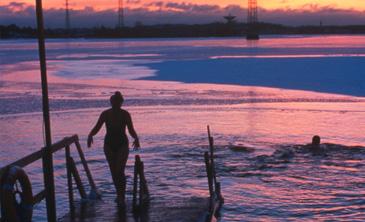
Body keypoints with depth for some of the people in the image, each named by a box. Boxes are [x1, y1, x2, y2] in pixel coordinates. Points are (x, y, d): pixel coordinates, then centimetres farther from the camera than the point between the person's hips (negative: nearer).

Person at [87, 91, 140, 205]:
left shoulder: (125, 114, -11)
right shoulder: (105, 114, -8)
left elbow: (131, 130, -5)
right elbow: (96, 128, -2)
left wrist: (136, 139, -25)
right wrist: (90, 135, -23)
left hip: (122, 145, -2)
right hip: (109, 145, 2)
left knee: (120, 171, -16)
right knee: (114, 172, 9)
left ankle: (122, 197, -6)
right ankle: (120, 194, 28)